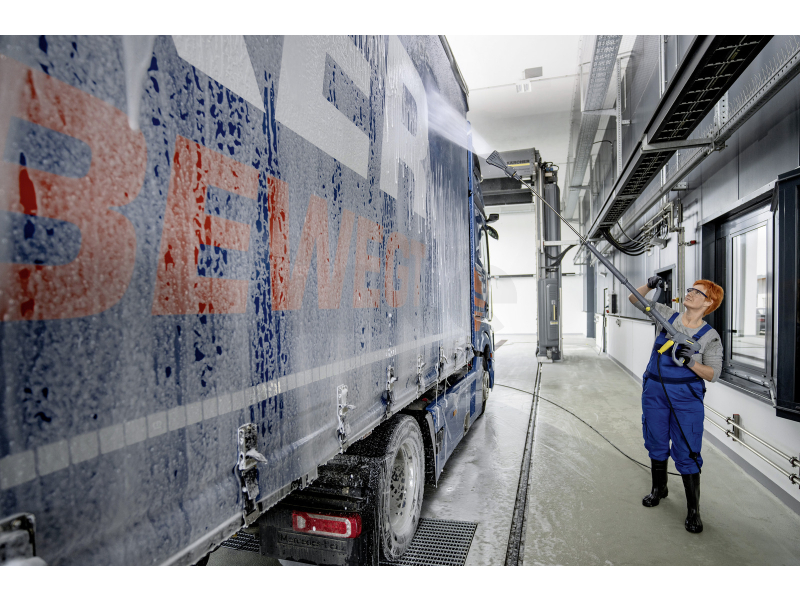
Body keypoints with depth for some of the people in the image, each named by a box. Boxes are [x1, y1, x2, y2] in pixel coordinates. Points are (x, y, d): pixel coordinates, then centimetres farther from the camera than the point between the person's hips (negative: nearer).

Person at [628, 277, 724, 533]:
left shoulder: (710, 337, -5)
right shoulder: (668, 315, 2)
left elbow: (713, 374, -7)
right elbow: (634, 299, 4)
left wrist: (691, 362, -25)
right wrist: (649, 286, -15)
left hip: (687, 397, -3)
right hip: (655, 392, 3)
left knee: (687, 453, 0)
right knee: (656, 443, 17)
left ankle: (693, 511, 15)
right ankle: (659, 488, 39)